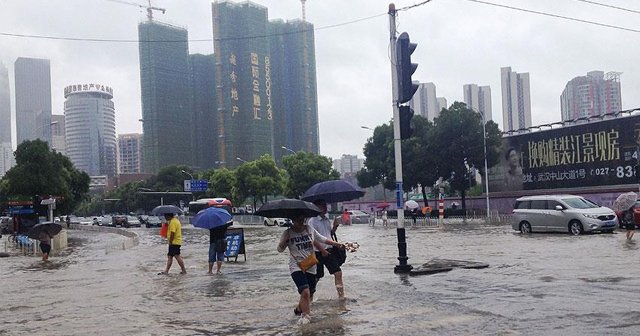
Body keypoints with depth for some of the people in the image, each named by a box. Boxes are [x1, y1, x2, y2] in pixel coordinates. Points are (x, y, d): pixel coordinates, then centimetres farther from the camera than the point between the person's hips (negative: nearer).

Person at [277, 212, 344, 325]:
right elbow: (280, 249, -3)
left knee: (310, 294, 13)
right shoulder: (288, 233, -6)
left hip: (311, 266, 5)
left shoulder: (310, 229, 2)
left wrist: (338, 244, 4)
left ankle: (299, 308, 40)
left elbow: (323, 239, 10)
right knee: (305, 291, -21)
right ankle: (306, 316, -7)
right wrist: (285, 241, -23)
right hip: (296, 267, -4)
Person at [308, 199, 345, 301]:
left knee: (338, 273, -3)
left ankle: (341, 296, 0)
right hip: (318, 252, -6)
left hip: (329, 250, 6)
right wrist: (322, 250, -18)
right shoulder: (313, 221, -12)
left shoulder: (327, 220, 11)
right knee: (316, 277, 4)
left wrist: (334, 227, 1)